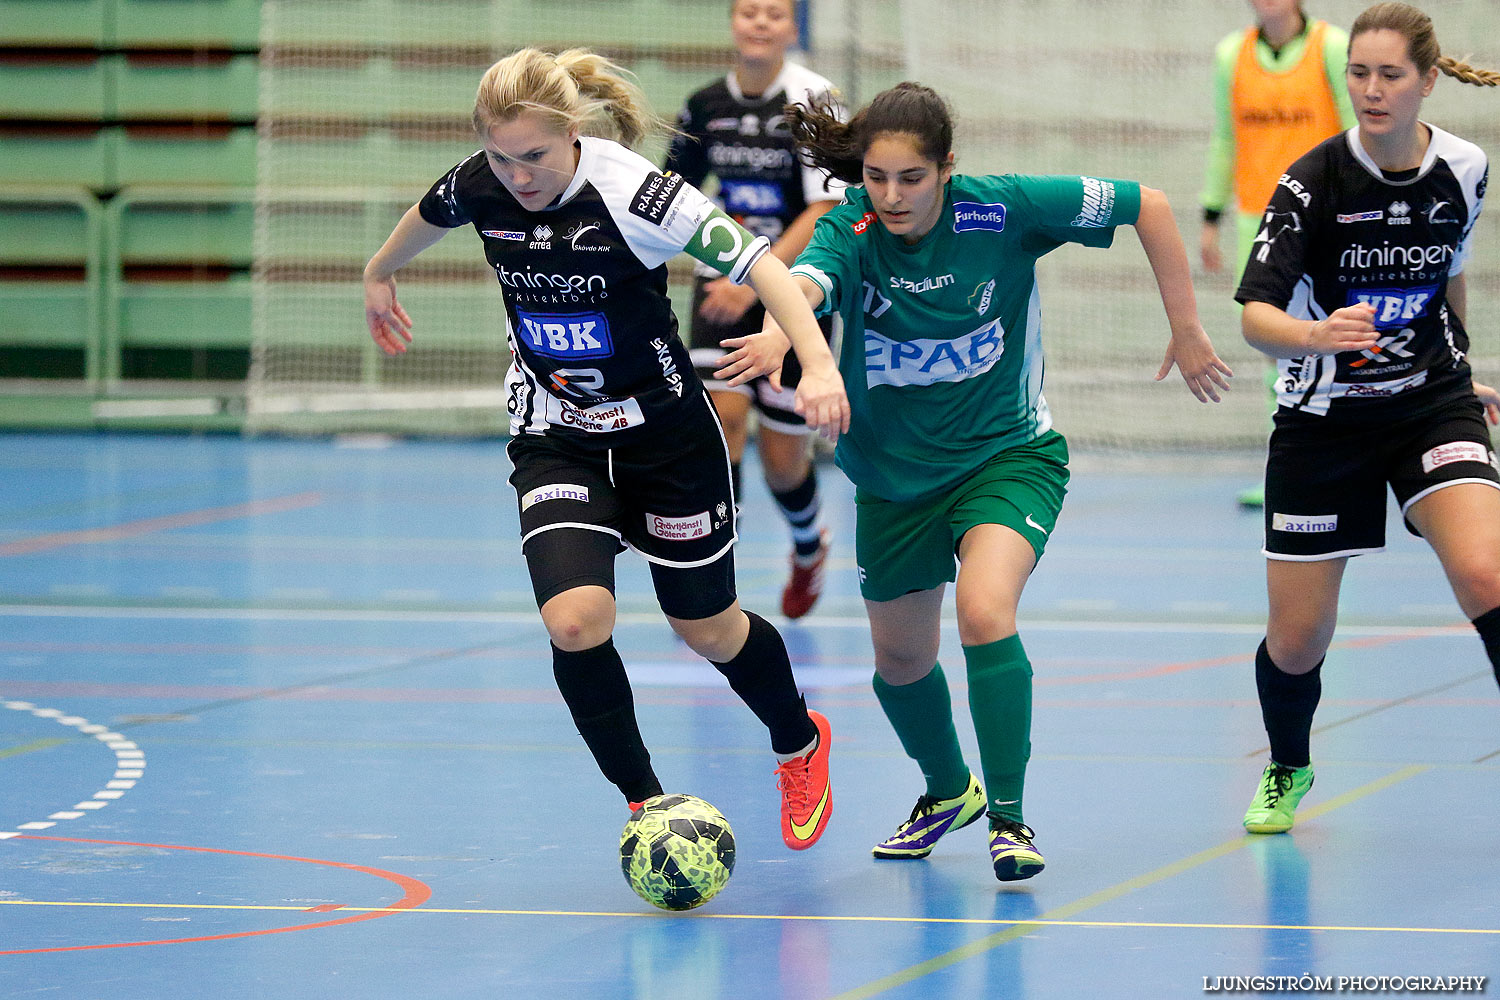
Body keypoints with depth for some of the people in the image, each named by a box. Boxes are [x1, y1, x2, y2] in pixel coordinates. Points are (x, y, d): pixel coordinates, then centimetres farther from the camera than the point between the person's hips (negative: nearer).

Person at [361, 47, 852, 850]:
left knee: (707, 630, 11)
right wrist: (379, 274, 32)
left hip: (664, 429, -3)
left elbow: (761, 269, -29)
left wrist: (819, 366, -43)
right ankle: (643, 802, 0)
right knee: (575, 620, -20)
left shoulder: (635, 195, -26)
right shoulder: (482, 186, -12)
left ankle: (798, 744, 43)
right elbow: (429, 214, 13)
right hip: (554, 439, 3)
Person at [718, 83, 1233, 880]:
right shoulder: (851, 233, -19)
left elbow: (1147, 206, -10)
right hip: (894, 475, 3)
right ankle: (948, 791, 47)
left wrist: (1187, 331, -9)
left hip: (1008, 454, -3)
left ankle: (1008, 816, -16)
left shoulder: (1002, 210, -20)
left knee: (984, 612, -28)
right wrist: (779, 332, -67)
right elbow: (805, 282, -43)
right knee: (900, 658, 17)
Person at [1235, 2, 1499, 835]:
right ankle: (1287, 770, 35)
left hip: (1432, 403, 1)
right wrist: (1317, 336, -45)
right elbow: (1256, 317, -25)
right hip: (1324, 417, -1)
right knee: (1296, 638, 3)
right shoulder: (1311, 184, -17)